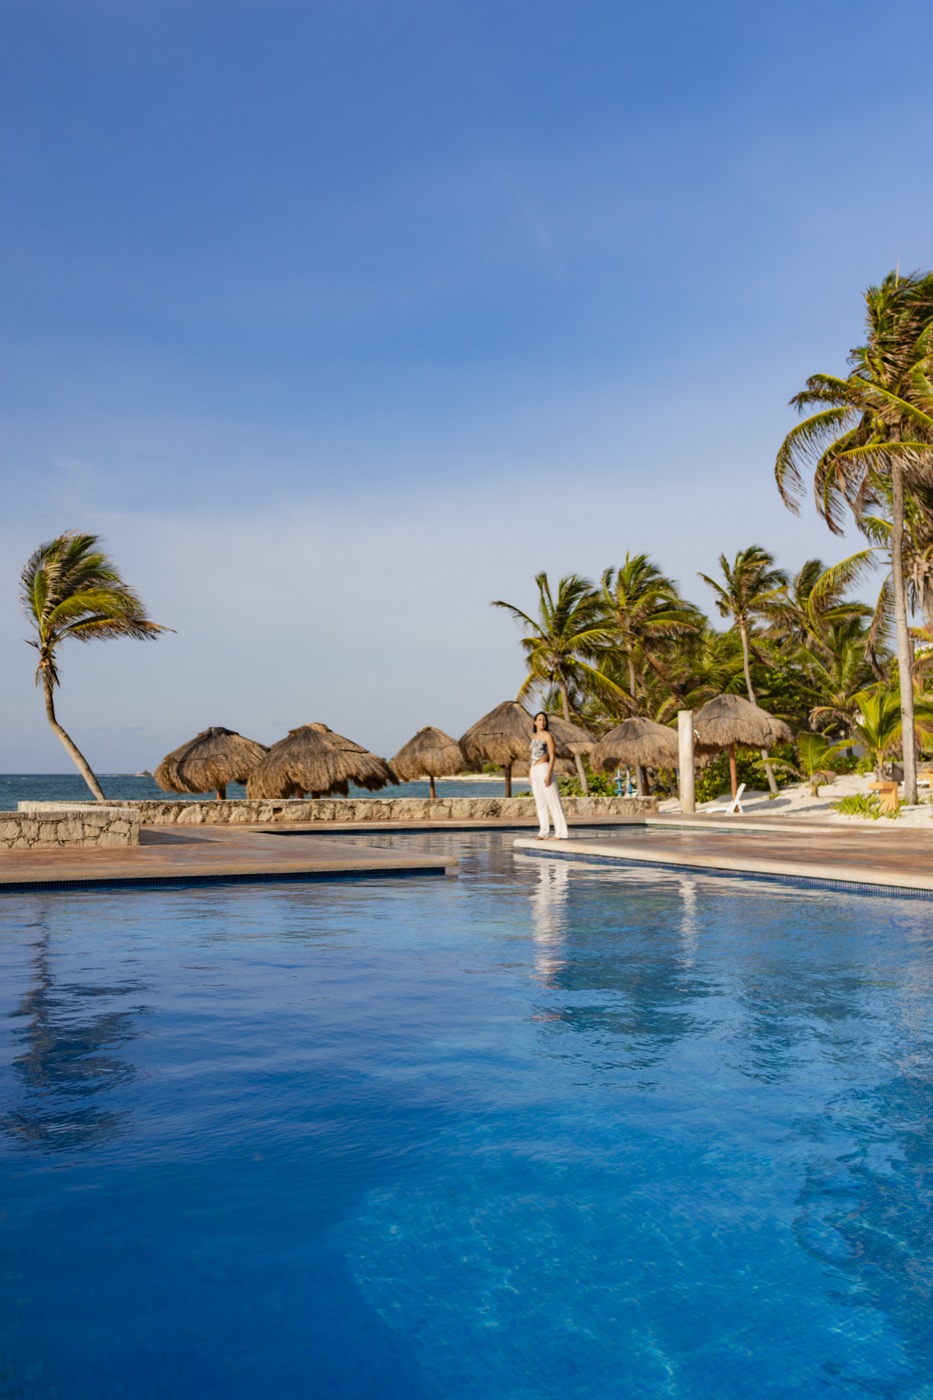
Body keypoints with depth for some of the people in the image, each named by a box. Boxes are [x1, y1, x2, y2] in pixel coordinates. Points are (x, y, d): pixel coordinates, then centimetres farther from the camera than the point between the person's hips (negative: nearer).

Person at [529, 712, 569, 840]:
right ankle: (543, 832, 12)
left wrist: (549, 774, -19)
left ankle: (561, 832, -9)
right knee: (540, 803, 8)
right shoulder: (534, 736, 16)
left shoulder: (548, 736, -6)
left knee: (553, 801, -8)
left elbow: (552, 756, -11)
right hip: (534, 771, 8)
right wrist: (530, 772, 17)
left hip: (544, 769, -8)